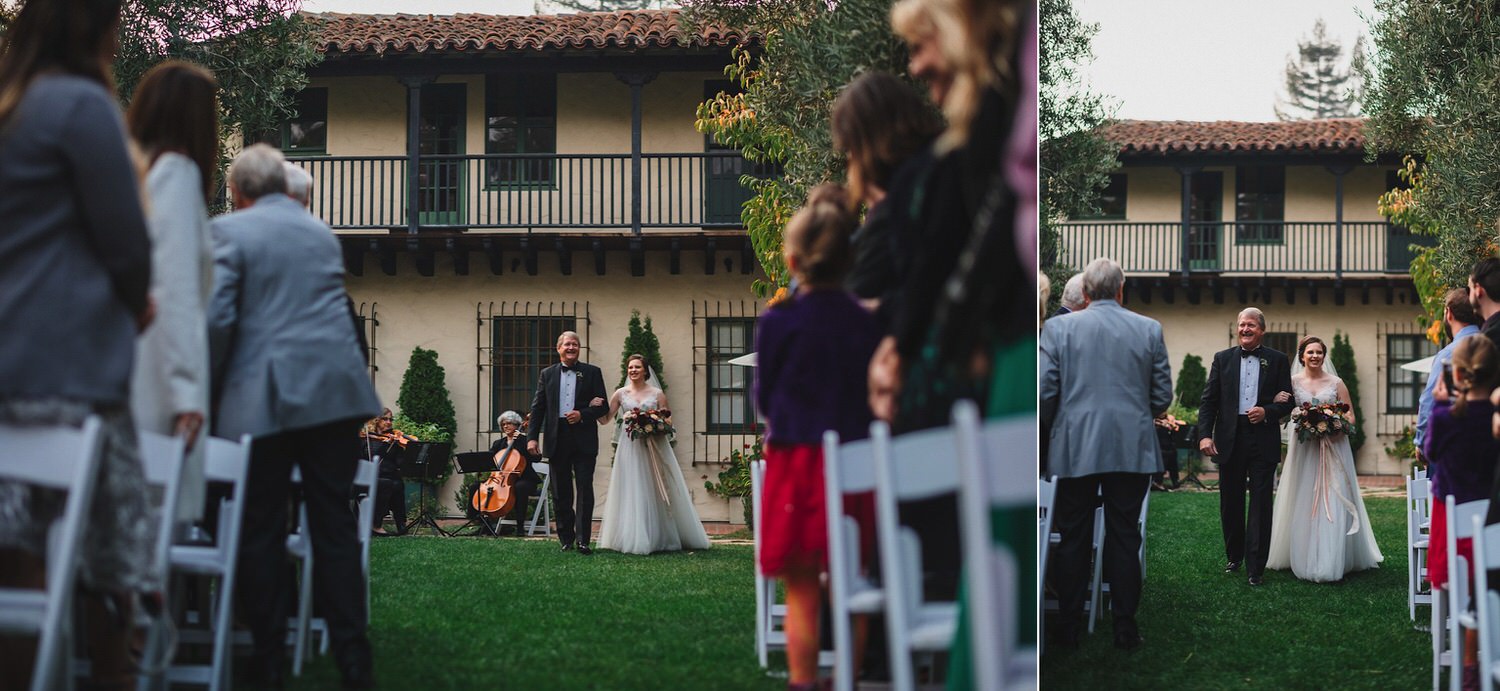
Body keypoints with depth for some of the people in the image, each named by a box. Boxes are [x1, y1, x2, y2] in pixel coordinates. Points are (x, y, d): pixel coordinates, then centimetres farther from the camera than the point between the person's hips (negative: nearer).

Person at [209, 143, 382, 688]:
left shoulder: (229, 231, 0)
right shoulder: (323, 233, 19)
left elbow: (216, 318, -9)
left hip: (263, 398, -4)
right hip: (337, 392, 4)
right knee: (334, 524, 6)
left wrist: (211, 389, 5)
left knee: (262, 529, 4)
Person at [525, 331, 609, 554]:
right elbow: (537, 408, 7)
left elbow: (603, 407, 3)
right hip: (557, 441, 2)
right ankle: (566, 538, 15)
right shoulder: (547, 374, 10)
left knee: (585, 490, -6)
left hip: (584, 441, -2)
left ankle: (582, 540, -5)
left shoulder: (592, 373, 5)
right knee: (561, 493, 7)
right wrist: (532, 437, -2)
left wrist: (582, 414, -14)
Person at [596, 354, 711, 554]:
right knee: (632, 494, -4)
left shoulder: (657, 393, 7)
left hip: (654, 448, 0)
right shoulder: (621, 394, 8)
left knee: (657, 492, 1)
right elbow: (605, 419, 8)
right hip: (630, 448, 0)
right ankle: (634, 539, -1)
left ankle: (660, 537, 9)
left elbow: (668, 420, 12)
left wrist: (663, 423, -10)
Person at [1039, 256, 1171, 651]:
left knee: (1073, 540, 8)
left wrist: (1053, 427, 15)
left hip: (1076, 449, -1)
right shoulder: (1149, 330, 2)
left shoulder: (1058, 328, -3)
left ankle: (1068, 630, 12)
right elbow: (1162, 397, 4)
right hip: (1132, 450, 1)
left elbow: (1043, 393, -5)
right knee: (1125, 538, 7)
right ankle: (1125, 630, 10)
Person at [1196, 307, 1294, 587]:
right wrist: (1205, 435, -7)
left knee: (1260, 503, -2)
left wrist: (1267, 412, -15)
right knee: (1230, 503, 10)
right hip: (1229, 440, 2)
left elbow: (1287, 401, 5)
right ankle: (1234, 556, 27)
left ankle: (1255, 567, 0)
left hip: (1263, 441, -2)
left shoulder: (1278, 361, 5)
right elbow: (1208, 400, 4)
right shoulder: (1223, 359, 8)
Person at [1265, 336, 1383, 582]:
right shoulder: (1293, 382, 4)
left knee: (1332, 503, -5)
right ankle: (1304, 559, 7)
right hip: (1304, 449, 1)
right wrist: (1277, 403, -20)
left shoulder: (1336, 383, 4)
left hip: (1332, 449, 0)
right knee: (1304, 504, 1)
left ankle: (1329, 561, -3)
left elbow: (1350, 418, 5)